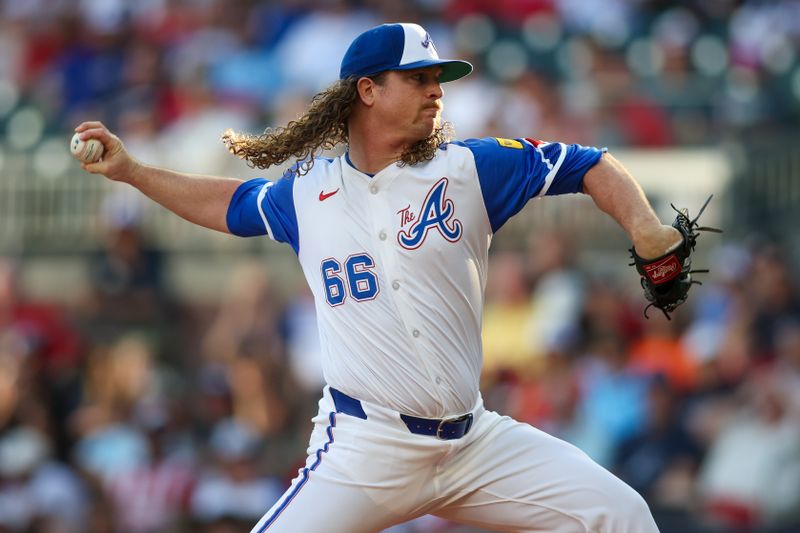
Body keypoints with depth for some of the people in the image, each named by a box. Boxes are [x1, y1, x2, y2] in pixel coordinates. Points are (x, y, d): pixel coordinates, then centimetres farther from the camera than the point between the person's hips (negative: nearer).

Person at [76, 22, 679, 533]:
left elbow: (591, 166, 4)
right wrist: (131, 171, 22)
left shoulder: (470, 168, 2)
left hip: (475, 441, 1)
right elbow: (232, 203, 27)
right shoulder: (306, 192, 7)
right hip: (364, 454, -1)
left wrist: (643, 226, -13)